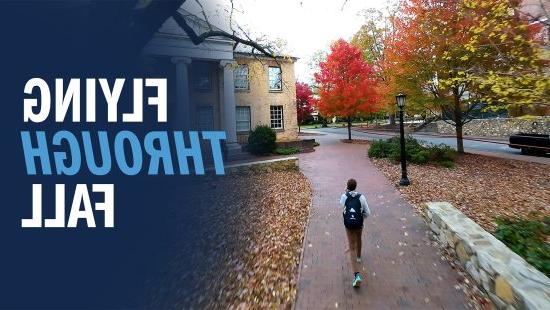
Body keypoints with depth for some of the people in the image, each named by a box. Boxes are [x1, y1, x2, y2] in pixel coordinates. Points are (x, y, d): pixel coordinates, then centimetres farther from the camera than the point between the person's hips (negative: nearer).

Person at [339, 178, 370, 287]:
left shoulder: (344, 196, -5)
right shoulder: (361, 197, -6)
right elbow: (368, 213, -2)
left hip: (348, 224, -1)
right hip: (359, 224, 1)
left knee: (352, 248, 4)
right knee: (358, 239, 33)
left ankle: (357, 274, -9)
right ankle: (358, 257, 57)